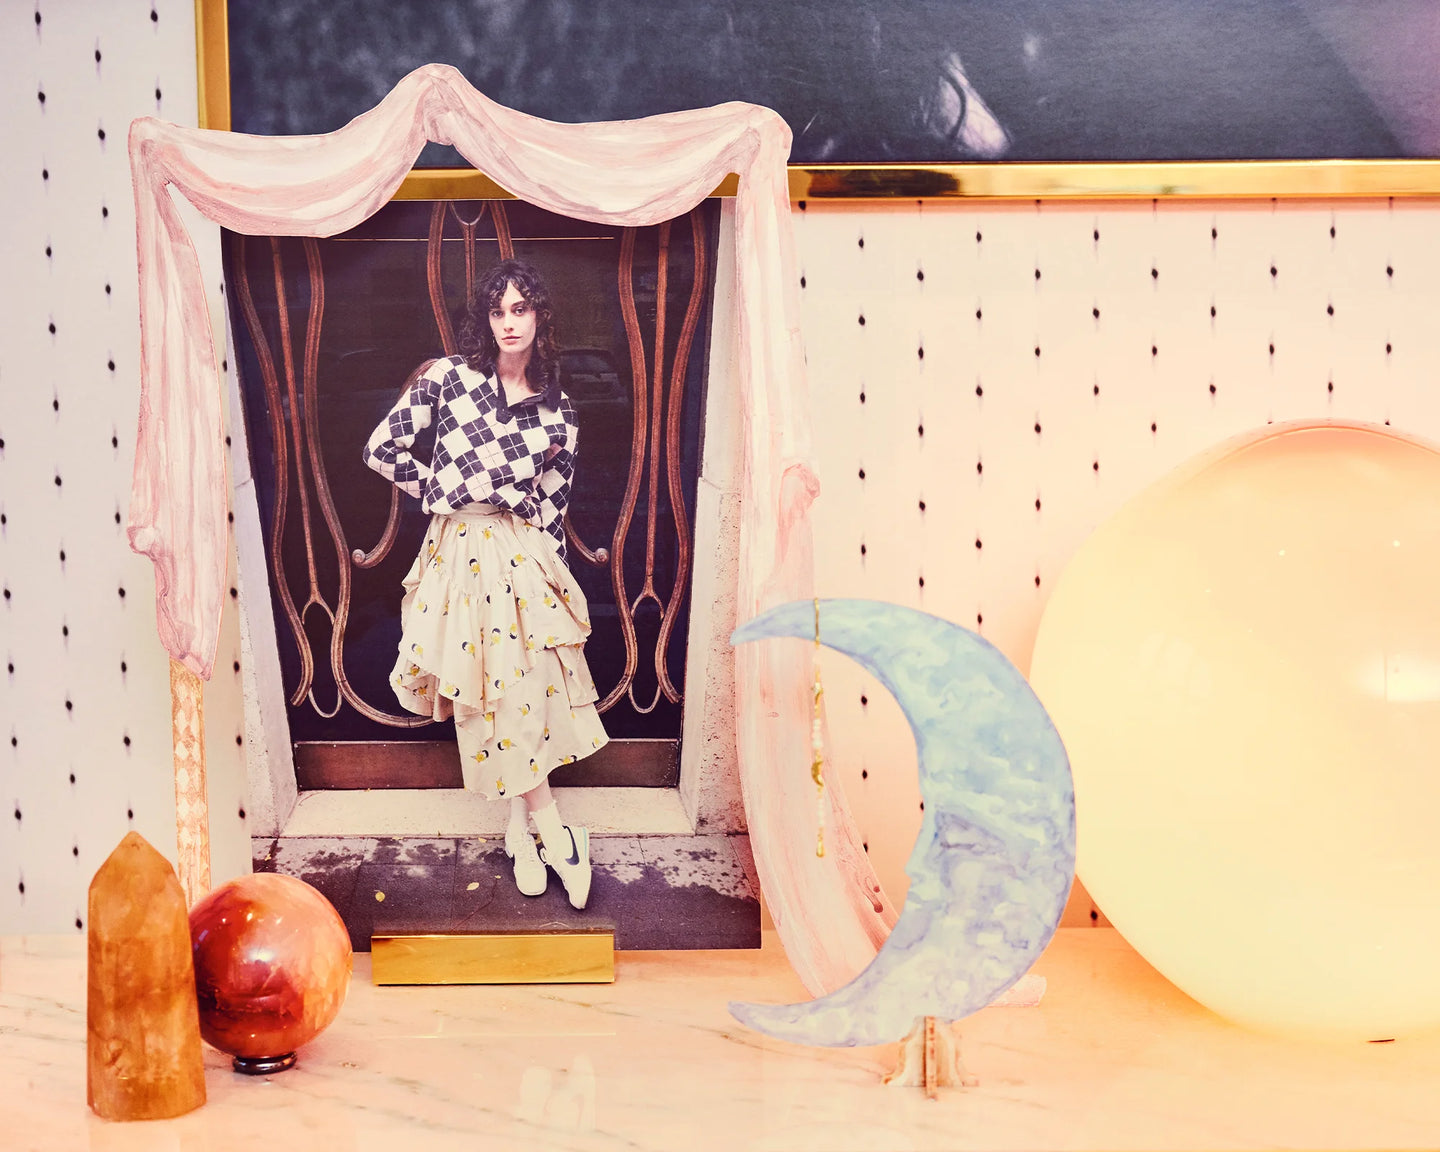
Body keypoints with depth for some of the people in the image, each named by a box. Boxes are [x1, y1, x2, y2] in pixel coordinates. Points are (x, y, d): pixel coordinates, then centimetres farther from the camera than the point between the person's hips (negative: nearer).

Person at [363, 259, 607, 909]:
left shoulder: (558, 411, 8)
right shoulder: (448, 377, 1)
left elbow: (552, 506, 11)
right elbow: (382, 449, 2)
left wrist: (554, 581, 7)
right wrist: (442, 491, 7)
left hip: (527, 555, 2)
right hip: (463, 553, -2)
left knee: (530, 685, -2)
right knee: (495, 692, -3)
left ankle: (520, 831, 12)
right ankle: (555, 835, 4)